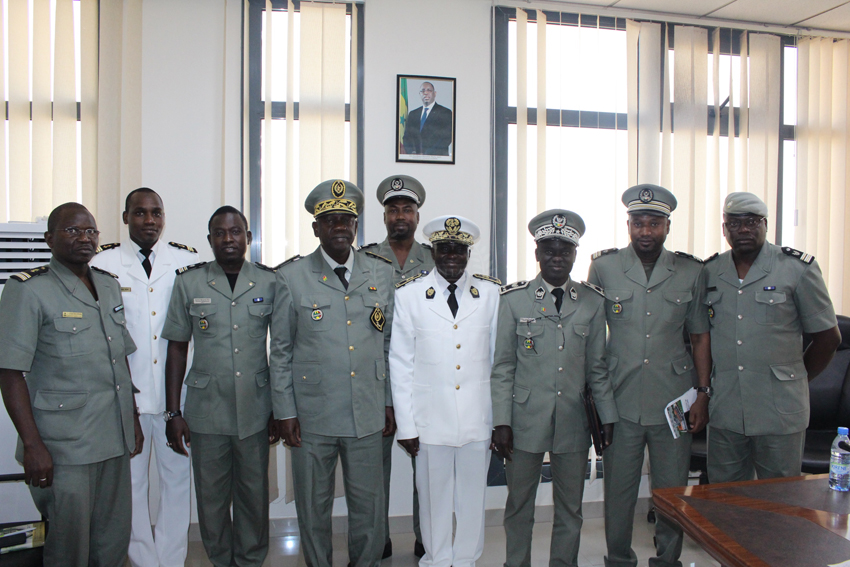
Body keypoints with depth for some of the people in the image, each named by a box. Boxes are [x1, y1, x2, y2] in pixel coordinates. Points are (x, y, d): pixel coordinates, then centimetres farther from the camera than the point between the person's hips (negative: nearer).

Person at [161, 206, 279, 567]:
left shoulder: (269, 283, 2)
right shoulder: (189, 283, 2)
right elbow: (177, 348, 4)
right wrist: (173, 413, 1)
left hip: (255, 411, 0)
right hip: (206, 412, 0)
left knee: (254, 497, 11)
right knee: (211, 499, 10)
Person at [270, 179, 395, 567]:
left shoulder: (381, 273, 5)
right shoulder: (291, 277, -1)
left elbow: (390, 343, 9)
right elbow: (281, 351, 1)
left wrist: (389, 402, 8)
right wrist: (284, 411, -2)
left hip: (368, 415, 2)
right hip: (311, 417, -1)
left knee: (369, 506, 12)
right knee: (313, 506, 13)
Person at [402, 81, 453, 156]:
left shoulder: (446, 113, 6)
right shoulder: (412, 114, 20)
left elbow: (446, 138, -3)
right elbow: (407, 137, 14)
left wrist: (427, 154, -12)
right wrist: (412, 152, -6)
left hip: (436, 158, -3)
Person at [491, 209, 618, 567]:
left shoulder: (593, 302, 5)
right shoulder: (513, 299, -1)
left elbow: (598, 367, 9)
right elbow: (503, 366, -1)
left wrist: (608, 417, 5)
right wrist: (501, 422, -5)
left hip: (573, 423, 2)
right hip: (526, 423, -1)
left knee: (570, 510, 13)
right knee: (519, 507, 10)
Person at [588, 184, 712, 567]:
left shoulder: (691, 272, 3)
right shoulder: (604, 267, 0)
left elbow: (700, 335, 9)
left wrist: (703, 393, 4)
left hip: (673, 401, 1)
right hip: (620, 401, -1)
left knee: (673, 490, 11)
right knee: (618, 489, 9)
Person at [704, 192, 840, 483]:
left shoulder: (798, 269, -1)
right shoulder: (708, 273, 7)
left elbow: (828, 337, 4)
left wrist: (795, 380, 6)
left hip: (780, 414, -2)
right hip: (724, 411, 3)